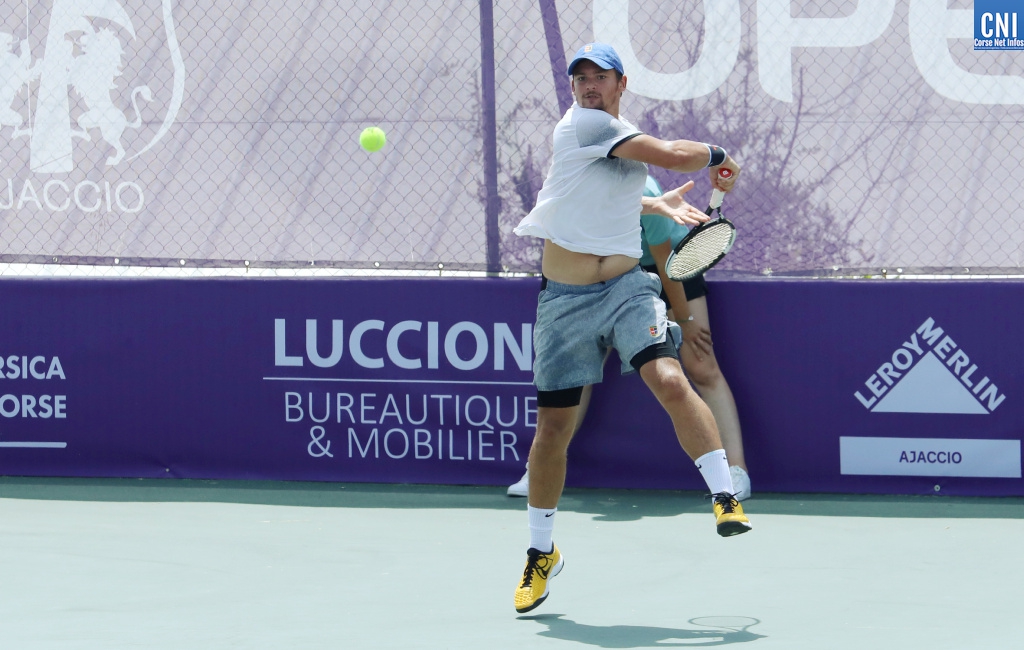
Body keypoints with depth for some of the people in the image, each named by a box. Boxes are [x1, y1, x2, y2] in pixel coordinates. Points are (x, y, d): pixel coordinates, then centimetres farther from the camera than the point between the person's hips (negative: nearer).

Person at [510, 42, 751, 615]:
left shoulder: (626, 139, 14)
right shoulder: (580, 125, -9)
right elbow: (669, 154, -17)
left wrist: (659, 204, 27)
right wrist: (717, 156, -1)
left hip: (627, 288, 4)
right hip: (566, 302, -3)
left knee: (670, 380, -25)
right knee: (553, 427, 4)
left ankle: (726, 498, -24)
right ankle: (542, 554, 21)